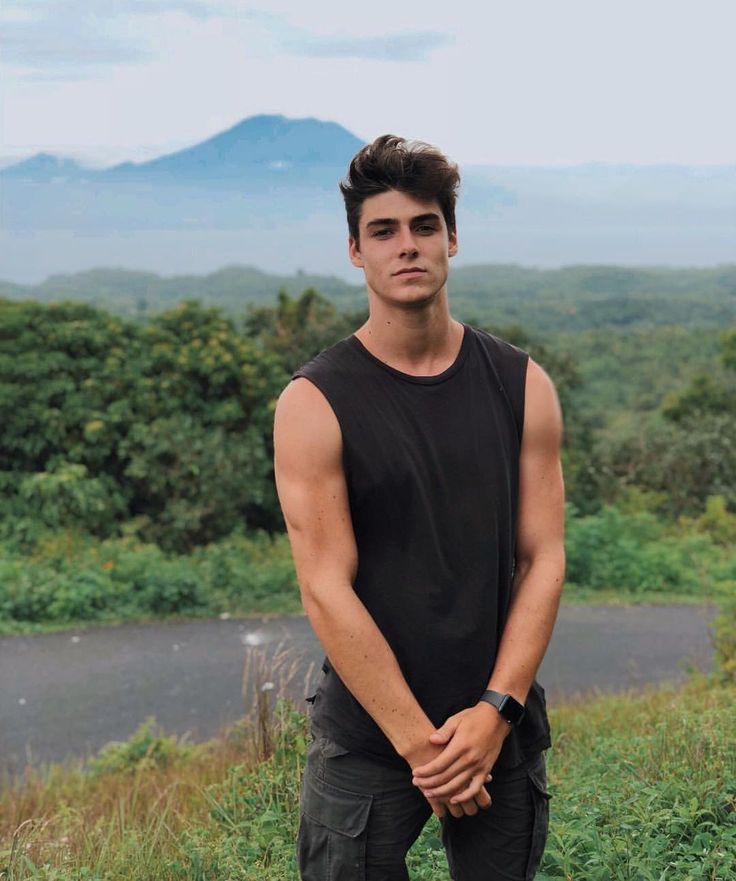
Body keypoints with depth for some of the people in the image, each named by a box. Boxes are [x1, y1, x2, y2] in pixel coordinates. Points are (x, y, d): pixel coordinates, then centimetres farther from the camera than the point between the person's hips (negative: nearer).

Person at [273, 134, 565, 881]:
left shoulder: (522, 386, -1)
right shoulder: (314, 404, -10)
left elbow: (542, 559, -2)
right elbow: (327, 589, -13)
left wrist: (495, 711, -11)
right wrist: (419, 742, -14)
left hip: (500, 722, 3)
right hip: (367, 733, -2)